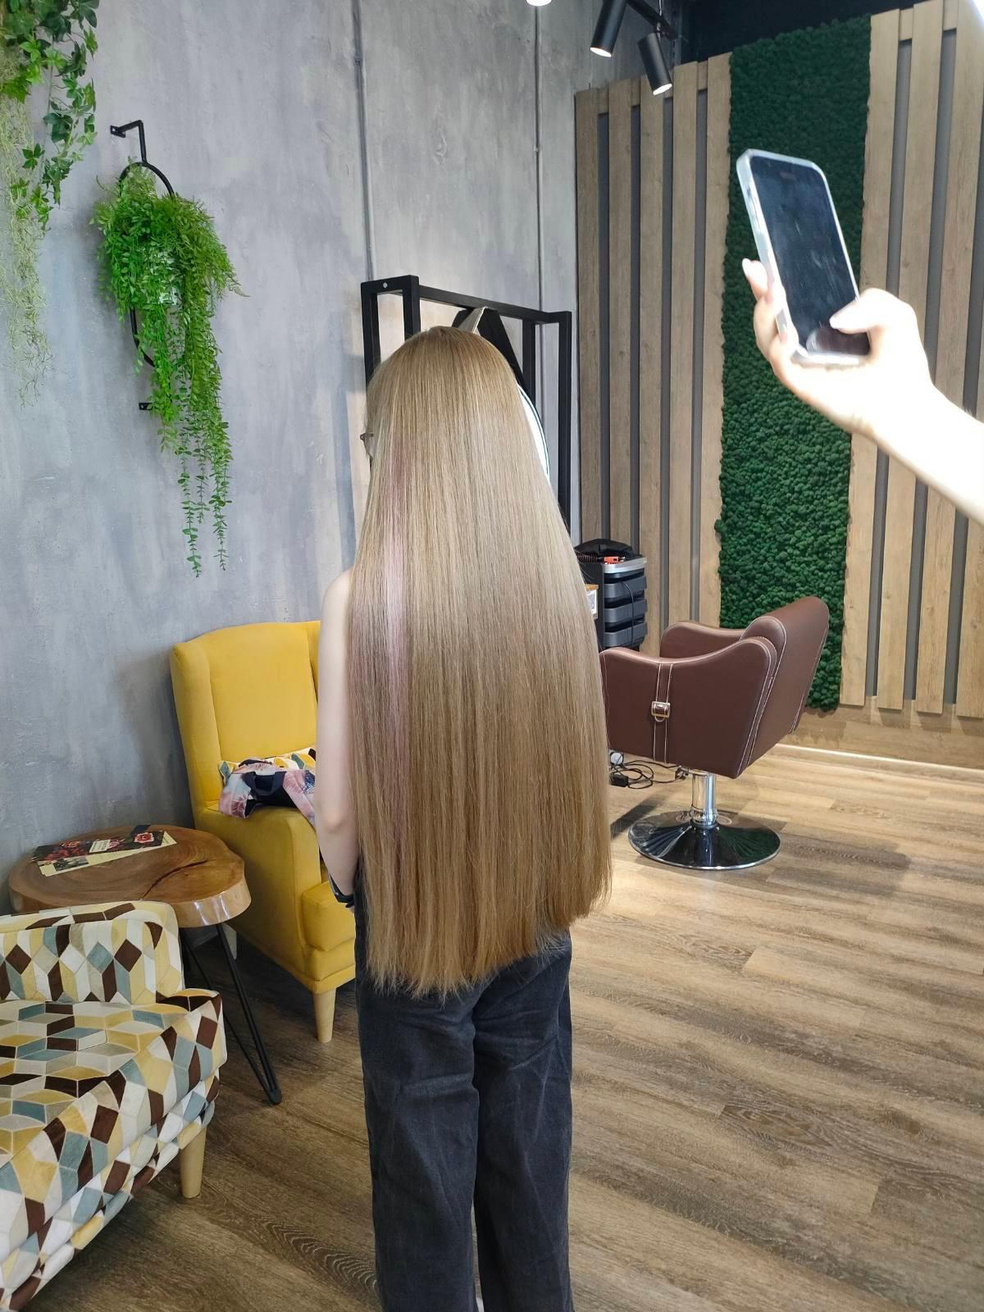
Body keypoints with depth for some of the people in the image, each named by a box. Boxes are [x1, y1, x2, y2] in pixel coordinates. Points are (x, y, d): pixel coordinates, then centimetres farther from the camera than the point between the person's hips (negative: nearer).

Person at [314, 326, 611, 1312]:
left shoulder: (362, 597, -22)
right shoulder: (557, 576, -11)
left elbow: (337, 812, -16)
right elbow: (572, 766, -1)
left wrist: (355, 893, 5)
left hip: (415, 925, -3)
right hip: (533, 920, 4)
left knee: (425, 1157, 20)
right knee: (530, 1145, 25)